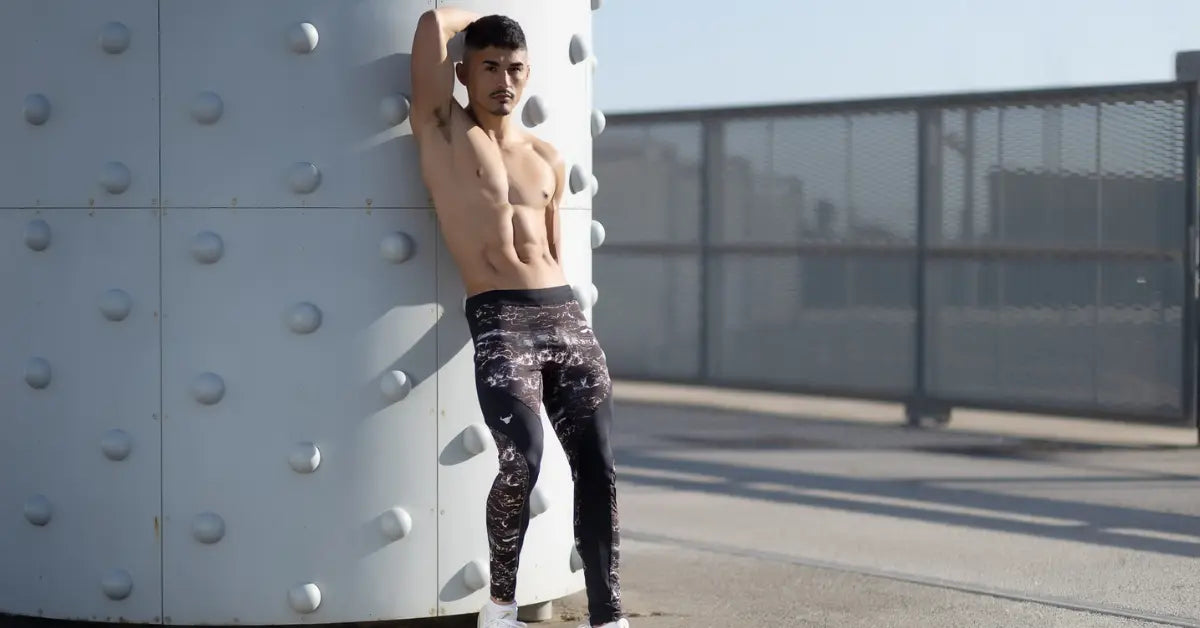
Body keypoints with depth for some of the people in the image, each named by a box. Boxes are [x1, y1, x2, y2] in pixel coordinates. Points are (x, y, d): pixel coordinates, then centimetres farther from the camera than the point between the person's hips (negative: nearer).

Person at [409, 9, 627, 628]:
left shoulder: (546, 158, 17)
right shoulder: (443, 127, 4)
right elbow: (434, 20, -6)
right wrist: (482, 18, 14)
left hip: (566, 313, 5)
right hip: (501, 321, -5)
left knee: (596, 463, -1)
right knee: (523, 457, -22)